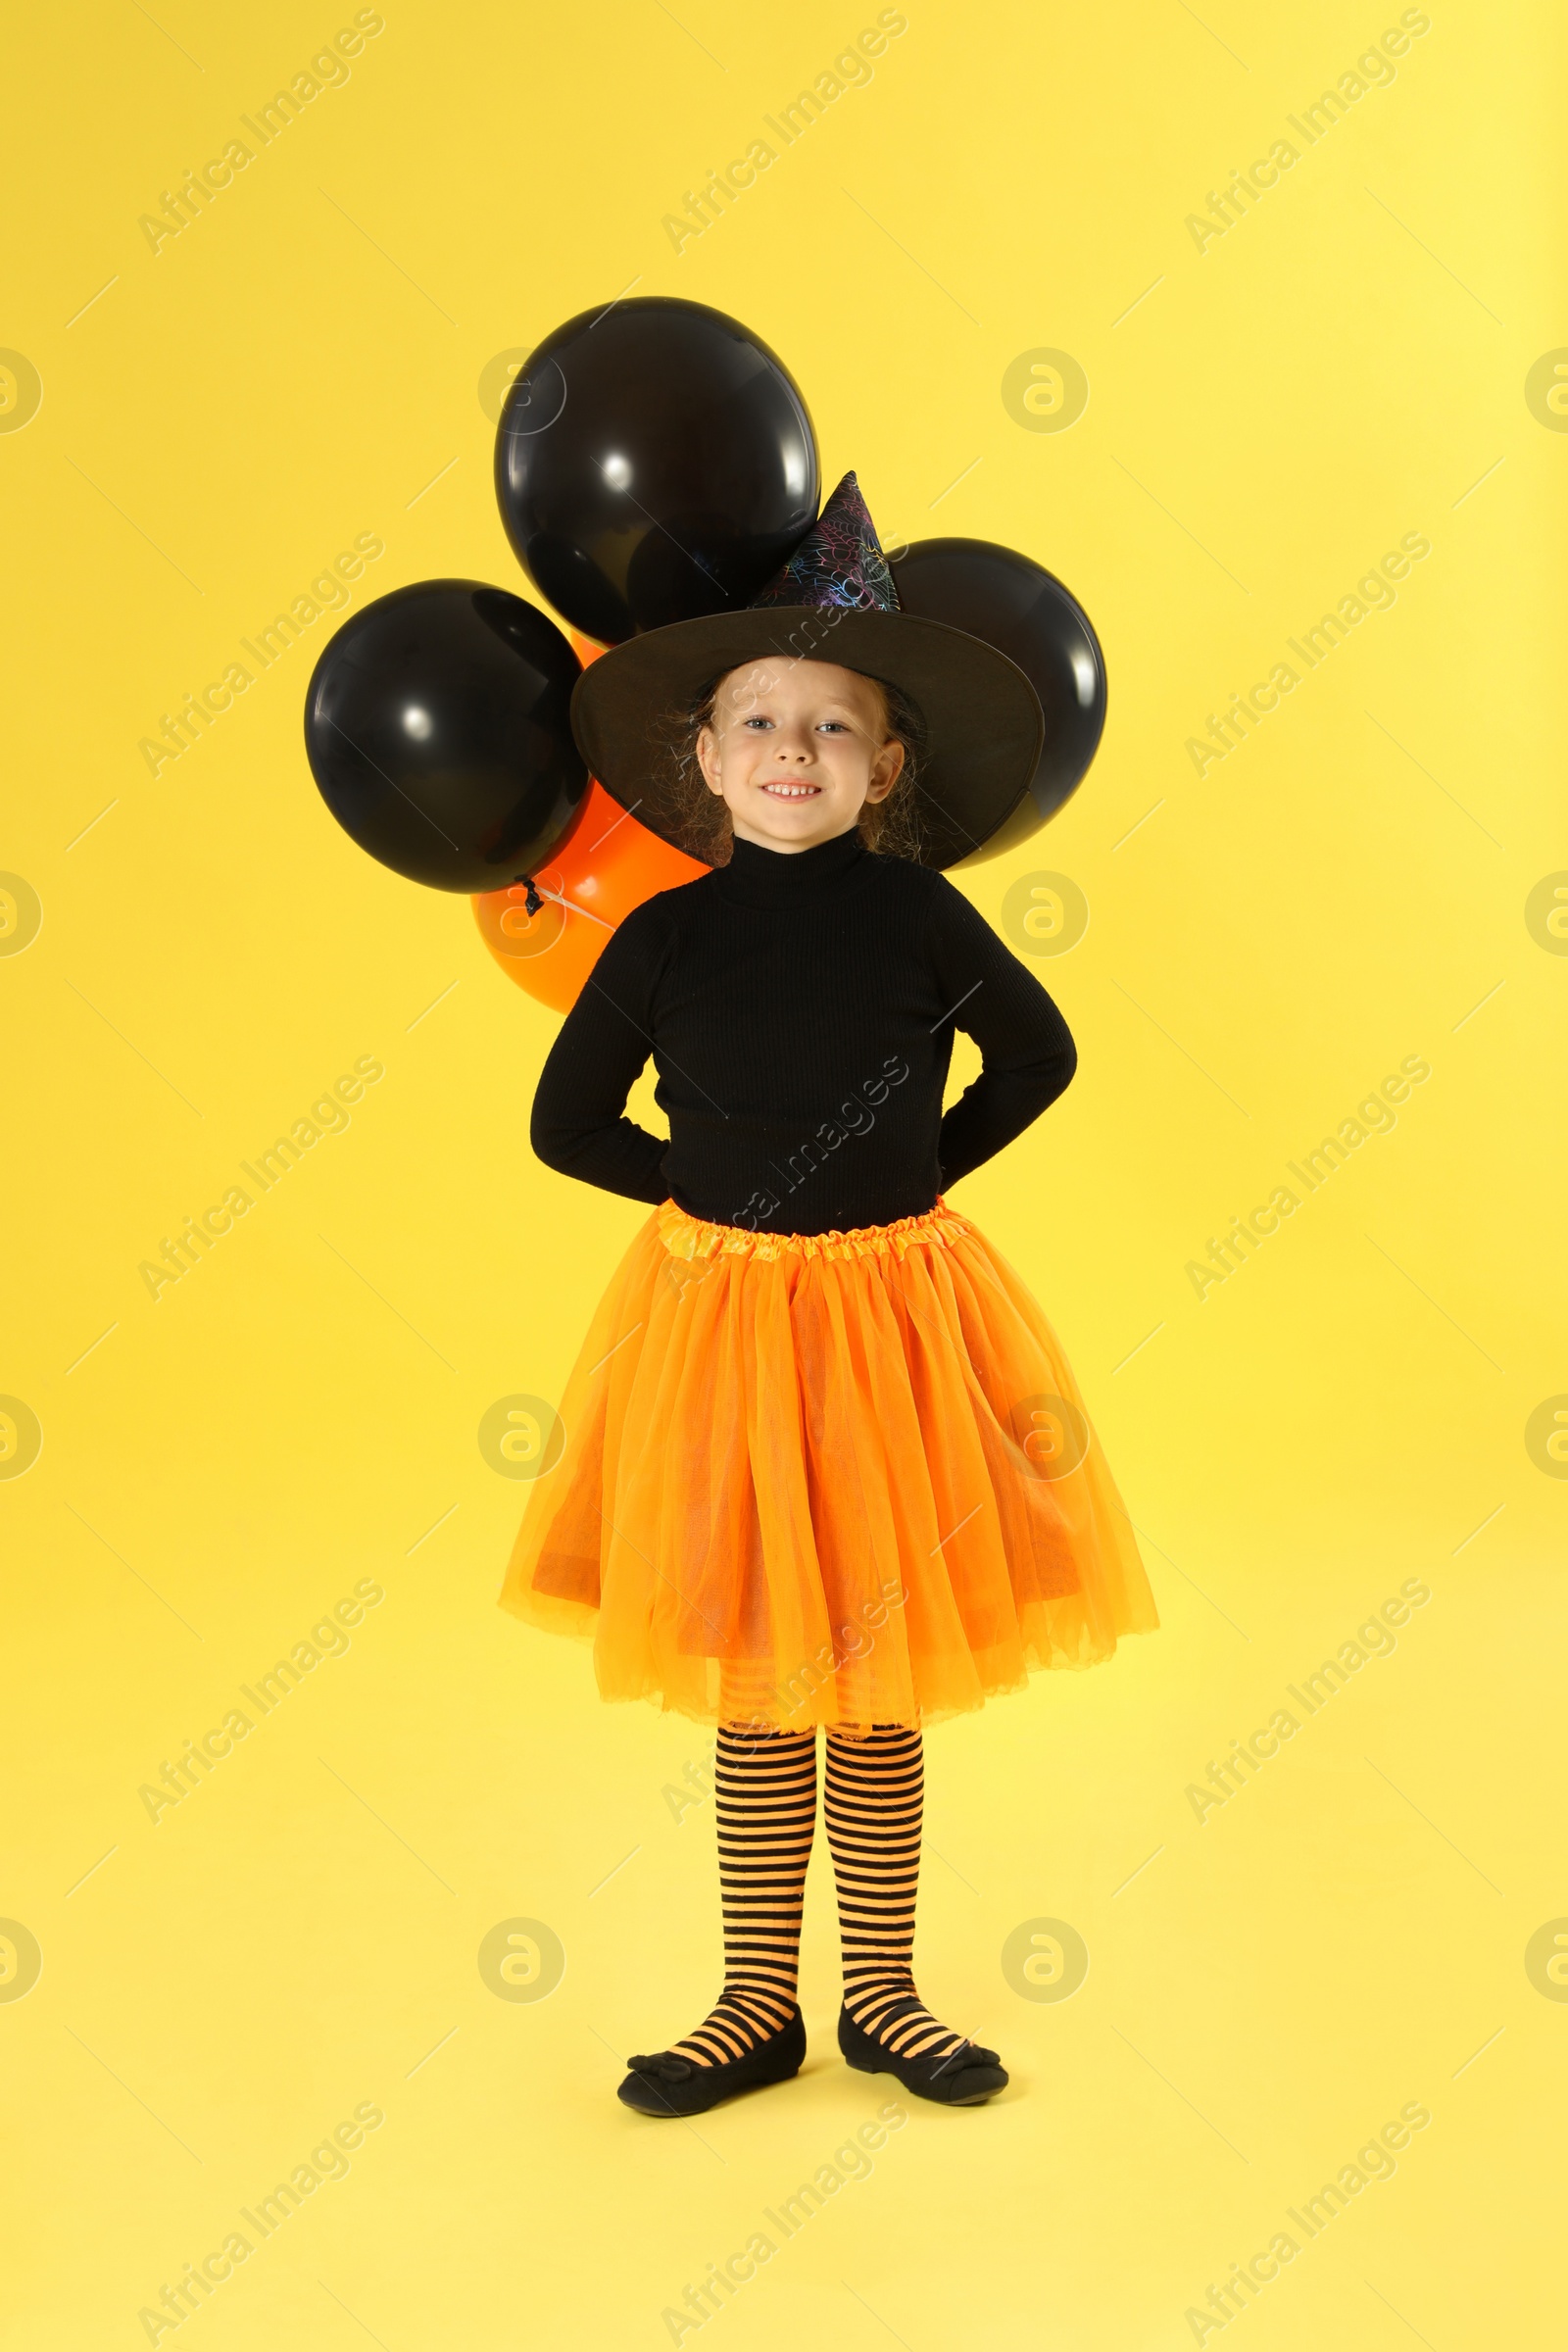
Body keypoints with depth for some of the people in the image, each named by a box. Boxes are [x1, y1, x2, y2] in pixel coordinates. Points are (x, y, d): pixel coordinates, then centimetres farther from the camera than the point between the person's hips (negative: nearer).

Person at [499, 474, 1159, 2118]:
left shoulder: (913, 913, -4)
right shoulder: (666, 937, -4)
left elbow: (1038, 1056, 8)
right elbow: (566, 1122, 5)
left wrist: (922, 1171, 2)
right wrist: (711, 1191, 2)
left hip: (896, 1316, 0)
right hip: (719, 1311, 0)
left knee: (880, 1687, 11)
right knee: (754, 1690, 10)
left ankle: (881, 1997, 27)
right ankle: (757, 2002, 25)